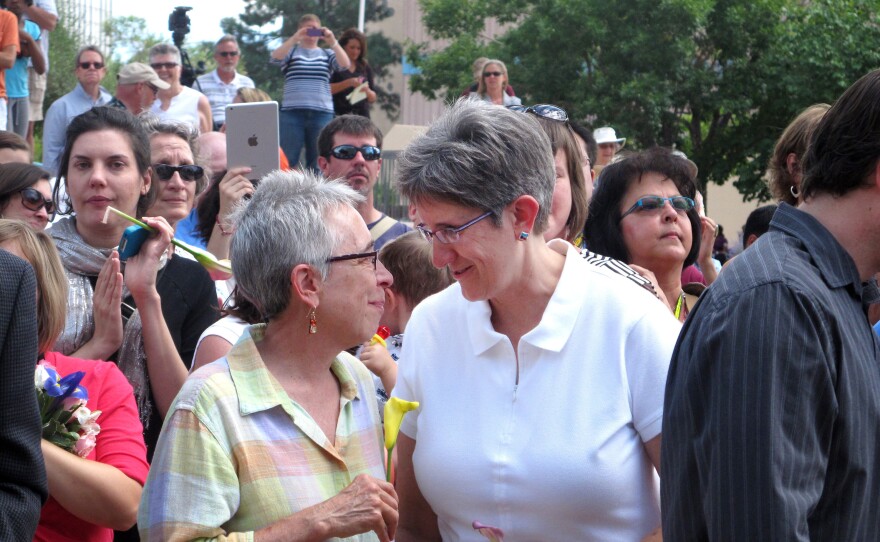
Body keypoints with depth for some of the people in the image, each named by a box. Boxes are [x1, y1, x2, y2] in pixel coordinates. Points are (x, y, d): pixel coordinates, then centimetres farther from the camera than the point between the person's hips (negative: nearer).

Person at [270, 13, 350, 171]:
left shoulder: (327, 54, 14)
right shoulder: (291, 51, 11)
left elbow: (345, 65, -3)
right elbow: (276, 57, -10)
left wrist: (332, 42, -13)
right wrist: (295, 38, -20)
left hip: (322, 113, 1)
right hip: (292, 112, -1)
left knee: (318, 163, 4)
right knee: (287, 160, -2)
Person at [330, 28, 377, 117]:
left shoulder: (365, 68, 13)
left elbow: (373, 98, 15)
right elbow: (327, 89, -10)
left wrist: (367, 91, -7)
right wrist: (348, 82, -17)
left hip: (362, 114, 3)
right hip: (339, 116, -3)